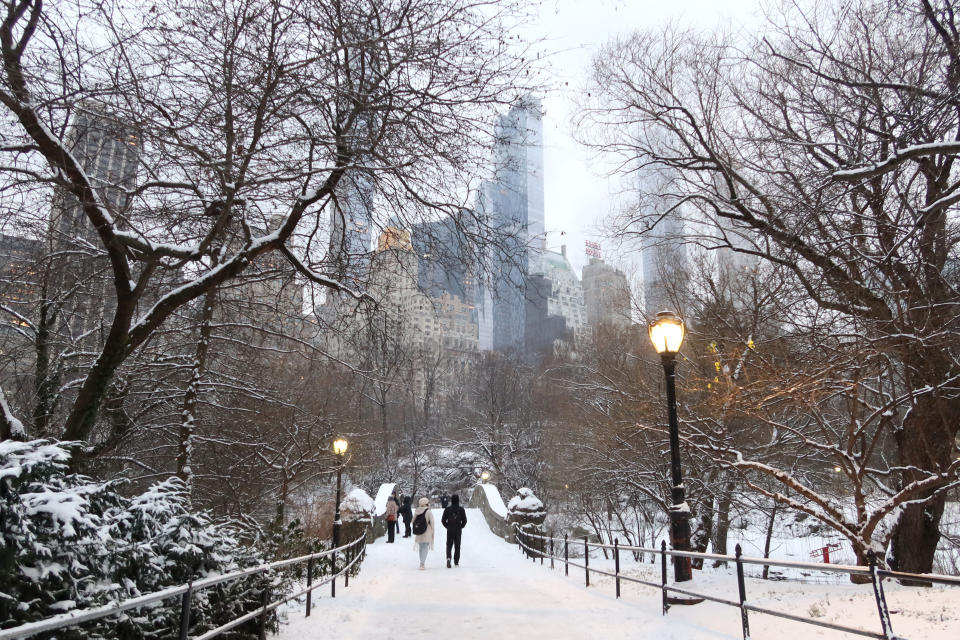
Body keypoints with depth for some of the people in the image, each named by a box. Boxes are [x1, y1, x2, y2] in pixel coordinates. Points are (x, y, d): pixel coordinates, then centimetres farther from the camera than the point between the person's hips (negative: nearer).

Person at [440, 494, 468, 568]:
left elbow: (443, 520, -3)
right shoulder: (461, 509, -4)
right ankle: (456, 562, 12)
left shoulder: (447, 509, -4)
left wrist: (447, 526, 10)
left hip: (449, 530, 0)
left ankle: (448, 558, -16)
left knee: (449, 545, 8)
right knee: (457, 546, 11)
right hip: (458, 531, 0)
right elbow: (464, 520, -3)